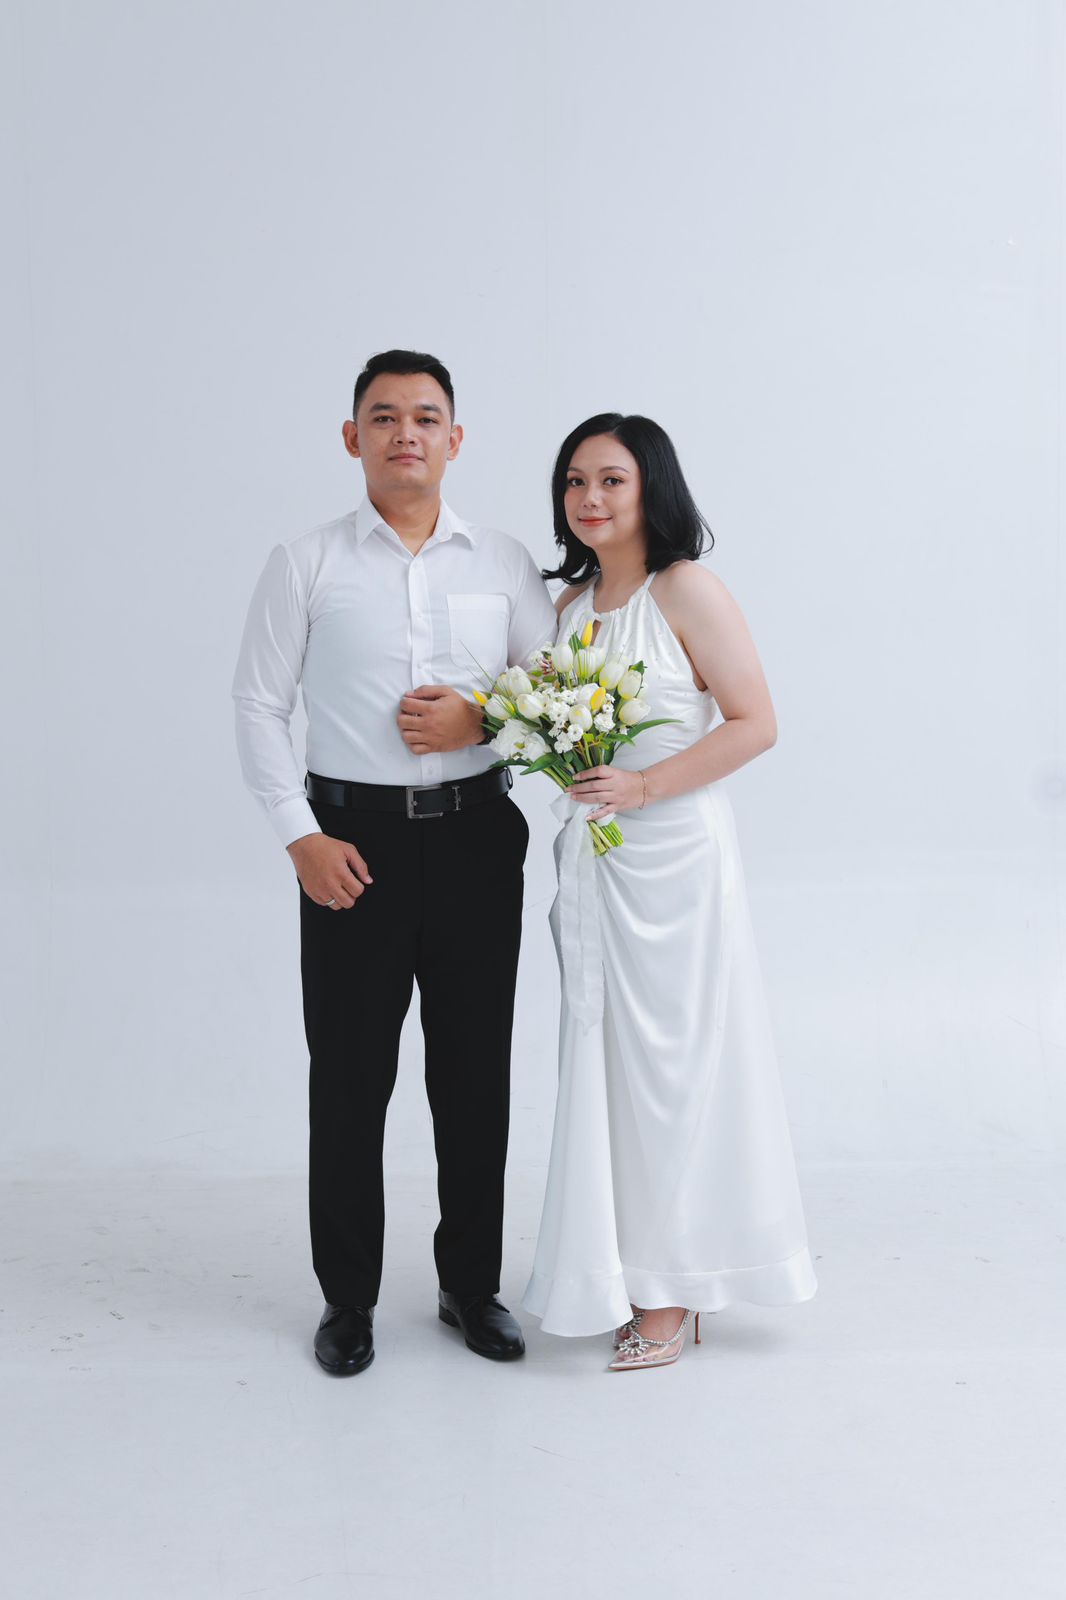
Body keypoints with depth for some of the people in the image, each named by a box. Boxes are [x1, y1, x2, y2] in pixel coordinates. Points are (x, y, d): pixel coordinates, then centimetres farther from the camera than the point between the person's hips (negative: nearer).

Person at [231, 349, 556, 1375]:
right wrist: (300, 837, -9)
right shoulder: (305, 563, 1)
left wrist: (483, 718, -11)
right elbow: (258, 706, 0)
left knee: (476, 1072, 10)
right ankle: (347, 1298, 23)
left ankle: (472, 1284, 28)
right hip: (352, 839, -2)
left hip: (475, 836, 2)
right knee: (348, 1077, 6)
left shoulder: (503, 563, 6)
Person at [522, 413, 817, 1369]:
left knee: (670, 1064, 1)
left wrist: (644, 786, -20)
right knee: (604, 1062, 11)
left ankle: (671, 1291, 14)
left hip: (673, 857, -7)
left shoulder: (686, 591, -10)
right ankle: (620, 1276, 24)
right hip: (591, 858, 7)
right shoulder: (572, 601, 11)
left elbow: (755, 724, -14)